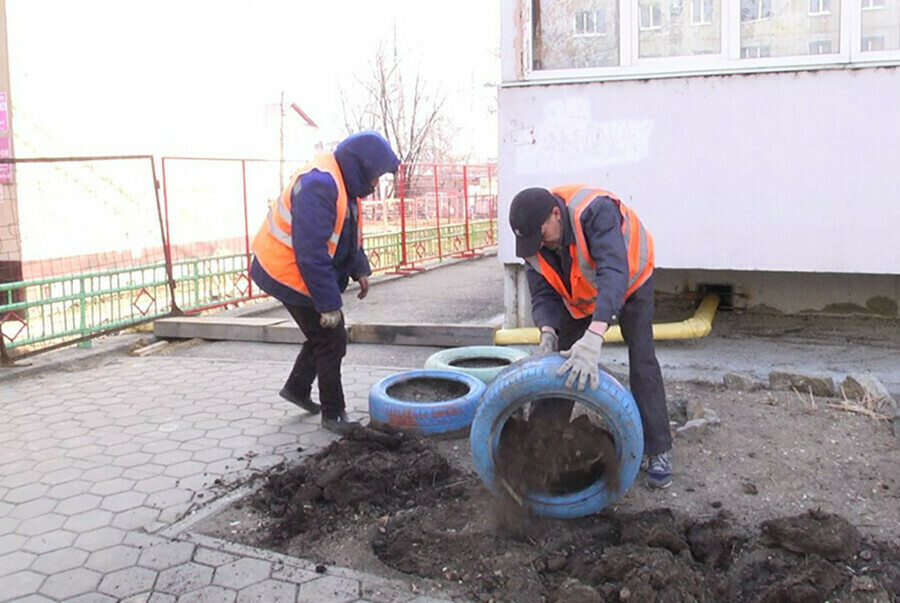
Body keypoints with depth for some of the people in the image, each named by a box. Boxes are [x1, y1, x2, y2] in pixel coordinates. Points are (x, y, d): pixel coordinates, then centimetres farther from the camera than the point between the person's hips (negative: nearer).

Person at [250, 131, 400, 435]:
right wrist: (328, 303, -30)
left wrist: (360, 270, 3)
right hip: (292, 275, -10)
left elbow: (350, 235, 16)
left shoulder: (343, 183, 3)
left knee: (324, 335, 20)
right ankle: (333, 414, 11)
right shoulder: (320, 186, -29)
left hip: (311, 272, 10)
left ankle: (297, 388, 38)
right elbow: (310, 253, -33)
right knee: (331, 341, -2)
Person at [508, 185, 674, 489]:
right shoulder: (533, 239, -24)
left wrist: (594, 337, -66)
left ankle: (659, 451, -1)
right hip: (580, 293, 5)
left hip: (629, 280, -4)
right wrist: (548, 331, -42)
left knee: (642, 359, -12)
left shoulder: (596, 211, -43)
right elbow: (543, 294, -20)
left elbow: (614, 274, -54)